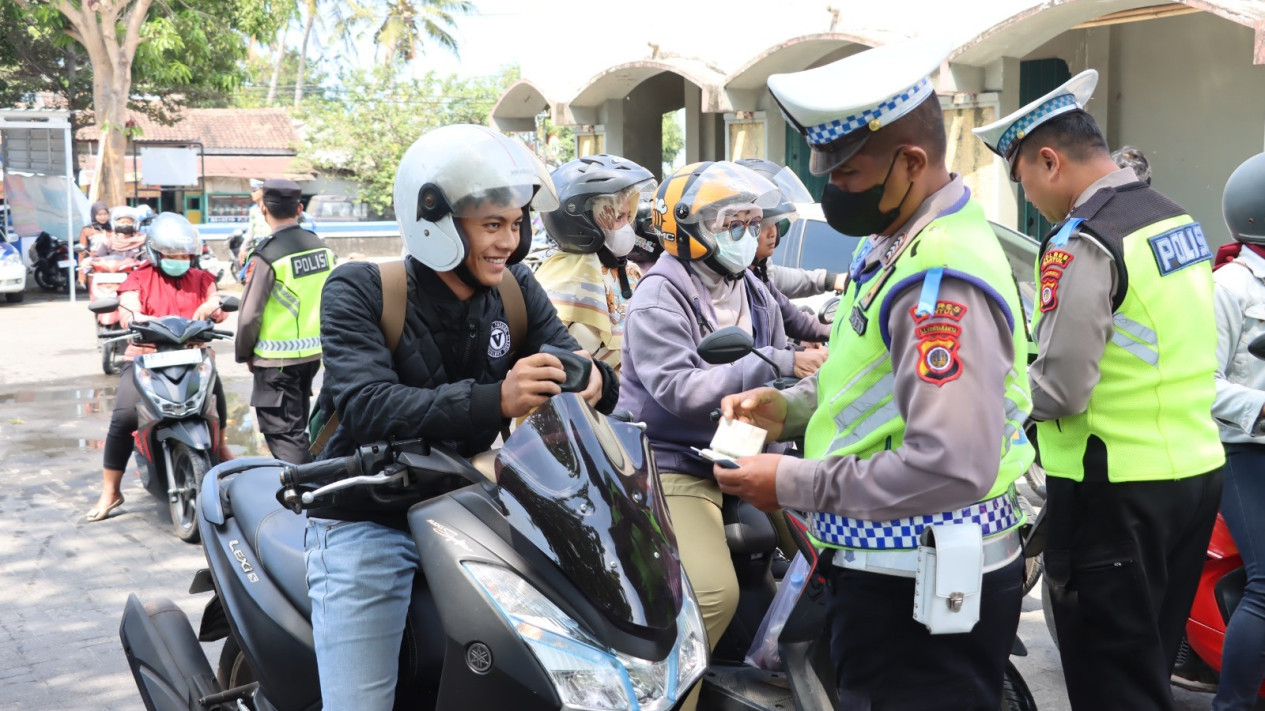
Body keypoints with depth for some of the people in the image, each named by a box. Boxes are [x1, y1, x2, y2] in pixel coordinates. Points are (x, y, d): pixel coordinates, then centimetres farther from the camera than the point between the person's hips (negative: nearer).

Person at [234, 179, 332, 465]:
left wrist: (244, 353, 0)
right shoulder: (321, 248, 3)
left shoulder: (267, 254, -17)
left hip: (277, 358, -7)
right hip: (314, 353, 8)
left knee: (285, 433, -4)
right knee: (297, 426, 23)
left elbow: (250, 314, -15)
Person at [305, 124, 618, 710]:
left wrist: (592, 377, -32)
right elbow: (368, 406, -27)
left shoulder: (515, 289, 2)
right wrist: (493, 401, -42)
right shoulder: (360, 290, -13)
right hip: (369, 523, -4)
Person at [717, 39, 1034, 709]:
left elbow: (953, 467, -31)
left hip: (919, 598, -10)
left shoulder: (941, 281, -24)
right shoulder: (892, 245, 8)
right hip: (885, 569, 10)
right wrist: (788, 407, 4)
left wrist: (795, 484, -22)